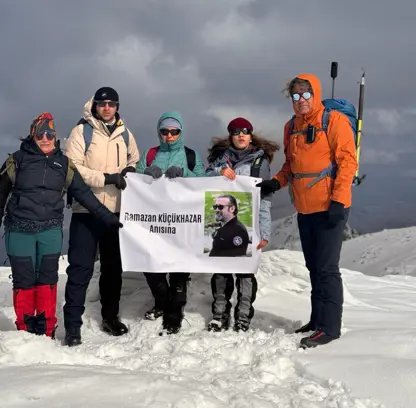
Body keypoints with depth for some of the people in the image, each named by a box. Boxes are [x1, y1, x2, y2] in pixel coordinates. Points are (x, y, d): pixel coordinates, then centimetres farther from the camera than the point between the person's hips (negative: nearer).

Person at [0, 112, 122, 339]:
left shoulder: (63, 163, 7)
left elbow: (83, 193, 9)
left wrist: (107, 217, 5)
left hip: (50, 230, 2)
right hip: (19, 230, -2)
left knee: (47, 279, 3)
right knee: (24, 280, 2)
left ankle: (46, 332, 11)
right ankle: (25, 331, 14)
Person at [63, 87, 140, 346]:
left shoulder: (125, 134, 10)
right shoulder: (82, 131, -5)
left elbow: (135, 160, 25)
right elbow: (73, 168, -13)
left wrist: (130, 171, 1)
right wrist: (107, 178, -21)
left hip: (117, 210, 5)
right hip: (87, 210, -5)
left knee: (114, 266, 13)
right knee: (81, 268, -5)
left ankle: (111, 316, 27)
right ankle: (73, 324, 0)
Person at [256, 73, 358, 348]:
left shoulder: (334, 121, -7)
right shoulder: (292, 127, 13)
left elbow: (348, 161, -12)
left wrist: (338, 200, -19)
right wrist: (277, 182, 3)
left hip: (329, 208, -7)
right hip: (305, 209, 7)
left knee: (327, 268, -7)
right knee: (314, 267, 14)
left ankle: (330, 326, -1)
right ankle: (318, 320, 23)